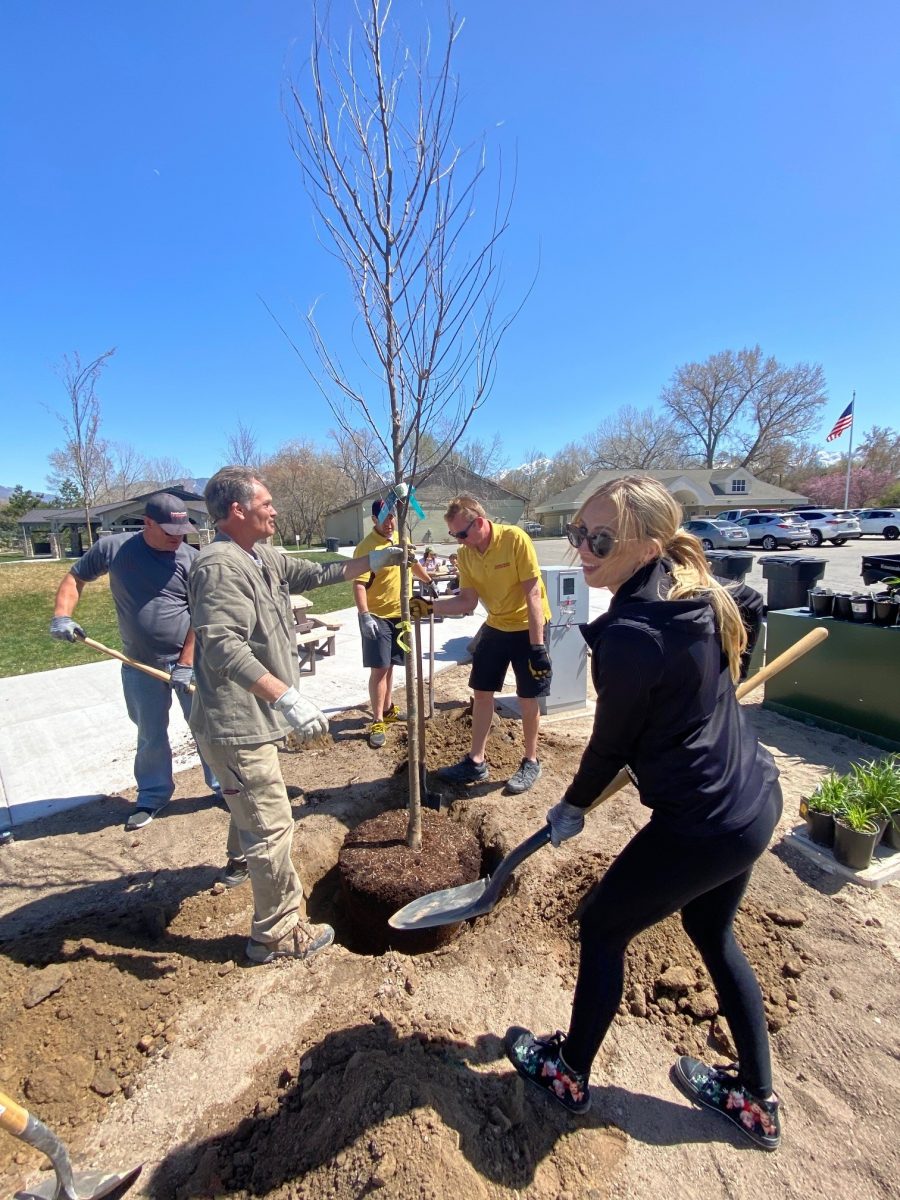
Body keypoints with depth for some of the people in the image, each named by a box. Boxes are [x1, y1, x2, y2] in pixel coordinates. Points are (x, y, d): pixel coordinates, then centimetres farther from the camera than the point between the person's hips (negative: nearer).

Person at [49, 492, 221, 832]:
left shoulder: (191, 559, -10)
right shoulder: (113, 548, -5)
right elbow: (75, 577, 9)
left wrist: (186, 664, -15)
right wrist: (61, 616, -8)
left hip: (190, 661, -1)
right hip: (141, 666, 2)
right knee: (150, 735, 17)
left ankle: (222, 784, 27)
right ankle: (153, 796, 36)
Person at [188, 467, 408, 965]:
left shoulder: (262, 558, 7)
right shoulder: (220, 567, -24)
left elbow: (316, 573, 18)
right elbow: (224, 648, -35)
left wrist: (371, 562, 14)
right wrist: (288, 697, -40)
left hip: (253, 717, 11)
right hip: (236, 723, -11)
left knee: (250, 802, 33)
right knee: (272, 825, 0)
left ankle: (241, 861, 60)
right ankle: (278, 934, 17)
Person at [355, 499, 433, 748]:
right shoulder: (367, 547, -17)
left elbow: (413, 564, 26)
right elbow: (359, 585, -23)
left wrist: (429, 581, 37)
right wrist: (365, 616, -32)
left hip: (399, 614, 7)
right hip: (377, 616, -6)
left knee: (389, 666, 17)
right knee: (379, 668, -4)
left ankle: (388, 709, 30)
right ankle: (377, 722, 5)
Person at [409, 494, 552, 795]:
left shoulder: (515, 539, -24)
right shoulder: (465, 554, -6)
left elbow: (533, 594, -24)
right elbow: (467, 601, -4)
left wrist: (537, 646, -24)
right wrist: (430, 605, -19)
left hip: (529, 627, -6)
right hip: (495, 627, 6)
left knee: (528, 698, 4)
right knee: (481, 692, 9)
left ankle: (531, 763, 24)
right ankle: (476, 762, 23)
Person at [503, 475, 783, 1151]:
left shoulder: (628, 638, -28)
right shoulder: (697, 594, -3)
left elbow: (612, 743, -14)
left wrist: (573, 807, 5)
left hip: (702, 827, -8)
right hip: (756, 797, 9)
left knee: (602, 927, 14)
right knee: (713, 933, 29)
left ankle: (569, 1075, 39)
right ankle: (757, 1101, 48)